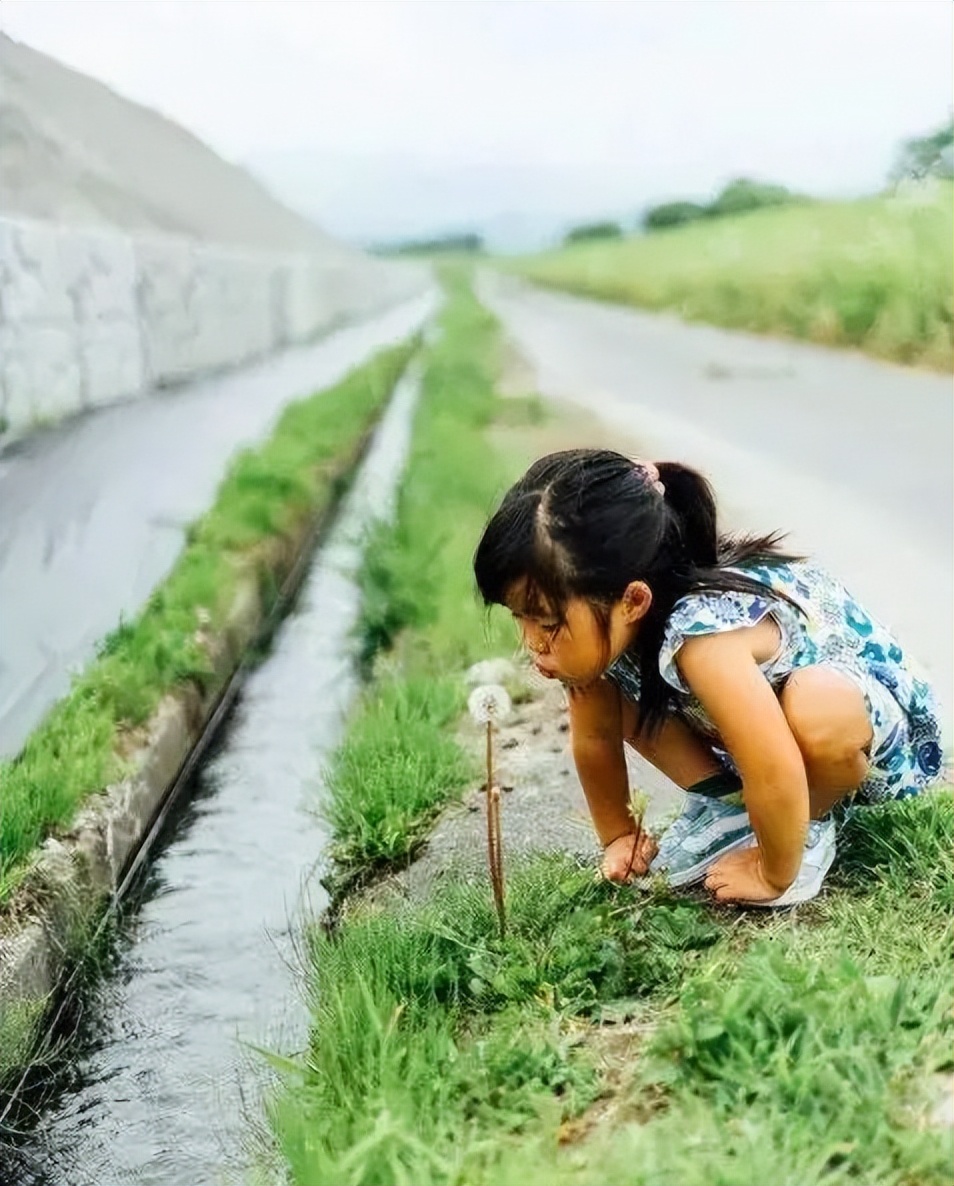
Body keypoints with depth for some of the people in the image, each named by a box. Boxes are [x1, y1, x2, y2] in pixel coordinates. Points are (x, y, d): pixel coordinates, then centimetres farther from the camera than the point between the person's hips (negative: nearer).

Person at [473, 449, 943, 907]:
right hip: (760, 717, 6)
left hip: (883, 731, -6)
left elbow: (776, 780, -39)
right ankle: (726, 803, 4)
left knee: (817, 710, -39)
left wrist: (775, 877, -24)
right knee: (600, 680, -7)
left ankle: (809, 828, -8)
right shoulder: (604, 626, -18)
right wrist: (618, 837, 5)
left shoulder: (703, 633, -42)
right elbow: (595, 739, -2)